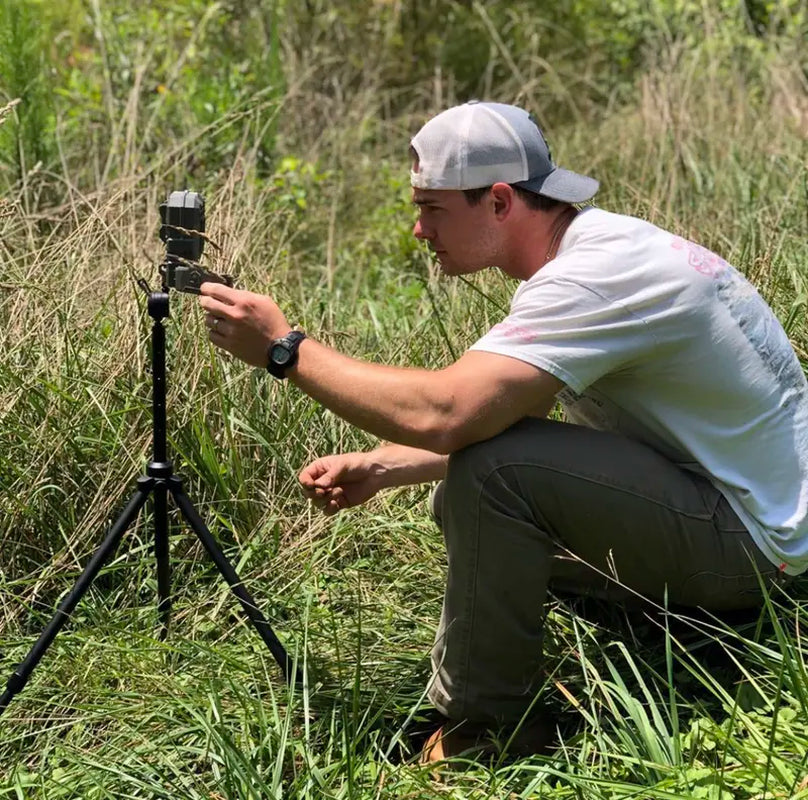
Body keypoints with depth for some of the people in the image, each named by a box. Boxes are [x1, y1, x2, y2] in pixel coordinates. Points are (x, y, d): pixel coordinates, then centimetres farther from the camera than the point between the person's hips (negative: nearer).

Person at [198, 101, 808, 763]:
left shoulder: (597, 275, -25)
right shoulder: (586, 250, 5)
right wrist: (379, 467, -2)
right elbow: (481, 420, 11)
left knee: (492, 472, -25)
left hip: (755, 538, -10)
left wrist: (286, 349, -24)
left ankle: (482, 725, -7)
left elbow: (443, 415, -36)